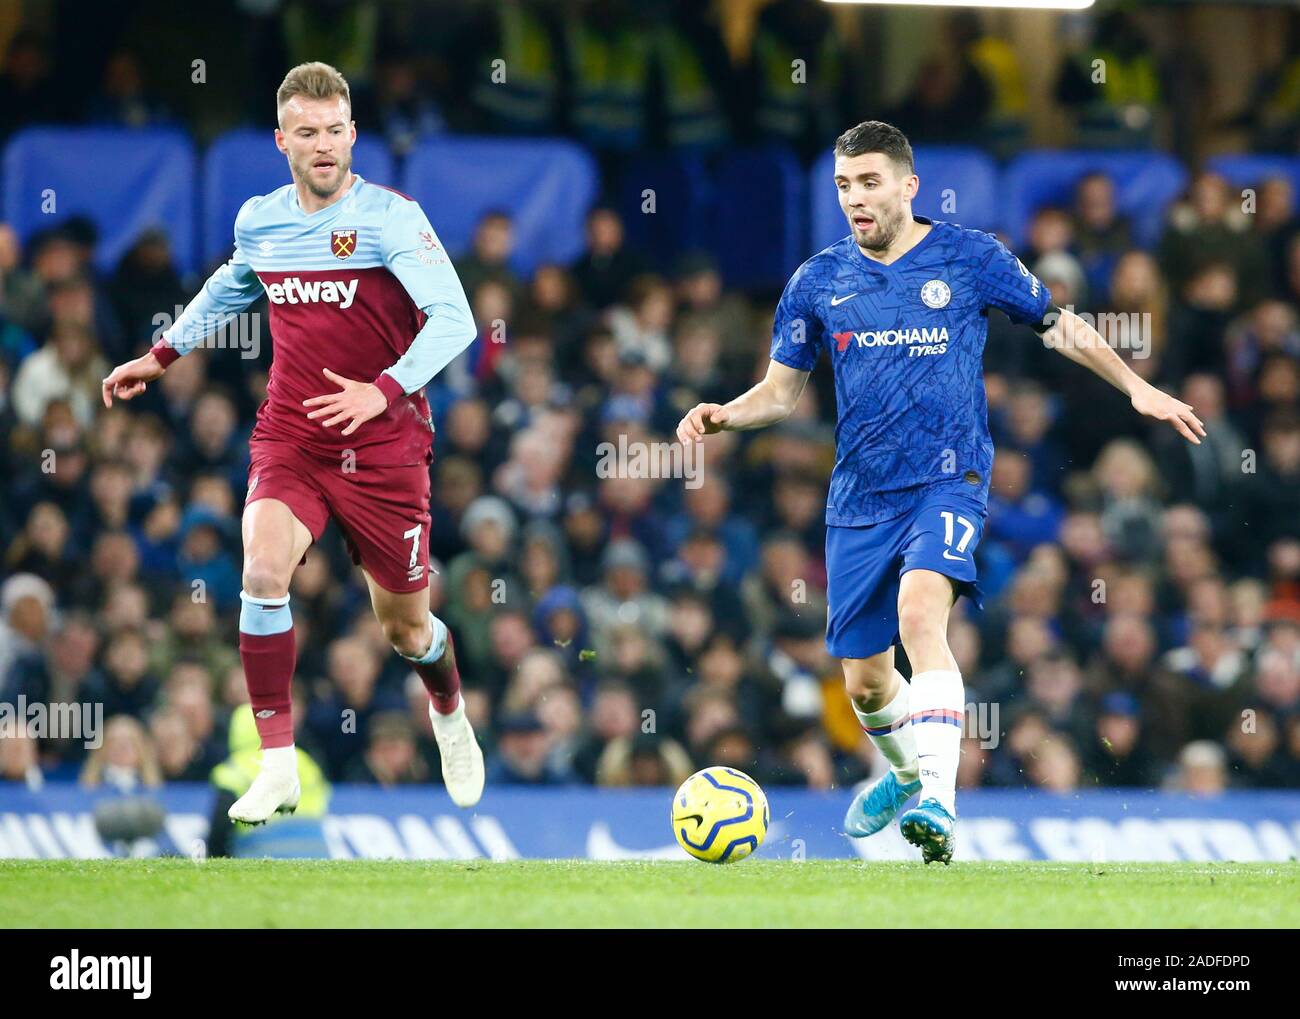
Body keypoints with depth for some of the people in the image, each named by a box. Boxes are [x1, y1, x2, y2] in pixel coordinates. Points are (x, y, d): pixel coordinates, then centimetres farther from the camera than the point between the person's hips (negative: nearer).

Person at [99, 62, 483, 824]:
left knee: (405, 628, 9)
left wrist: (384, 390, -36)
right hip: (290, 438, 3)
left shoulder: (390, 217, -14)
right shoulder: (259, 220, 2)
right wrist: (166, 353, 26)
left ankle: (451, 715, 46)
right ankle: (279, 765, -19)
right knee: (263, 567, -26)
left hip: (383, 444, -3)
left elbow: (454, 318, -24)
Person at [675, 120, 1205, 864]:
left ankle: (938, 802, -39)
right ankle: (908, 773, 42)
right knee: (865, 681, 8)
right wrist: (725, 415, -7)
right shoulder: (818, 282, 6)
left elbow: (1057, 324, 10)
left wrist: (1136, 387, 2)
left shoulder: (969, 259, -1)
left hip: (950, 481, -4)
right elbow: (783, 390, 13)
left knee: (921, 613, -31)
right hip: (861, 497, 4)